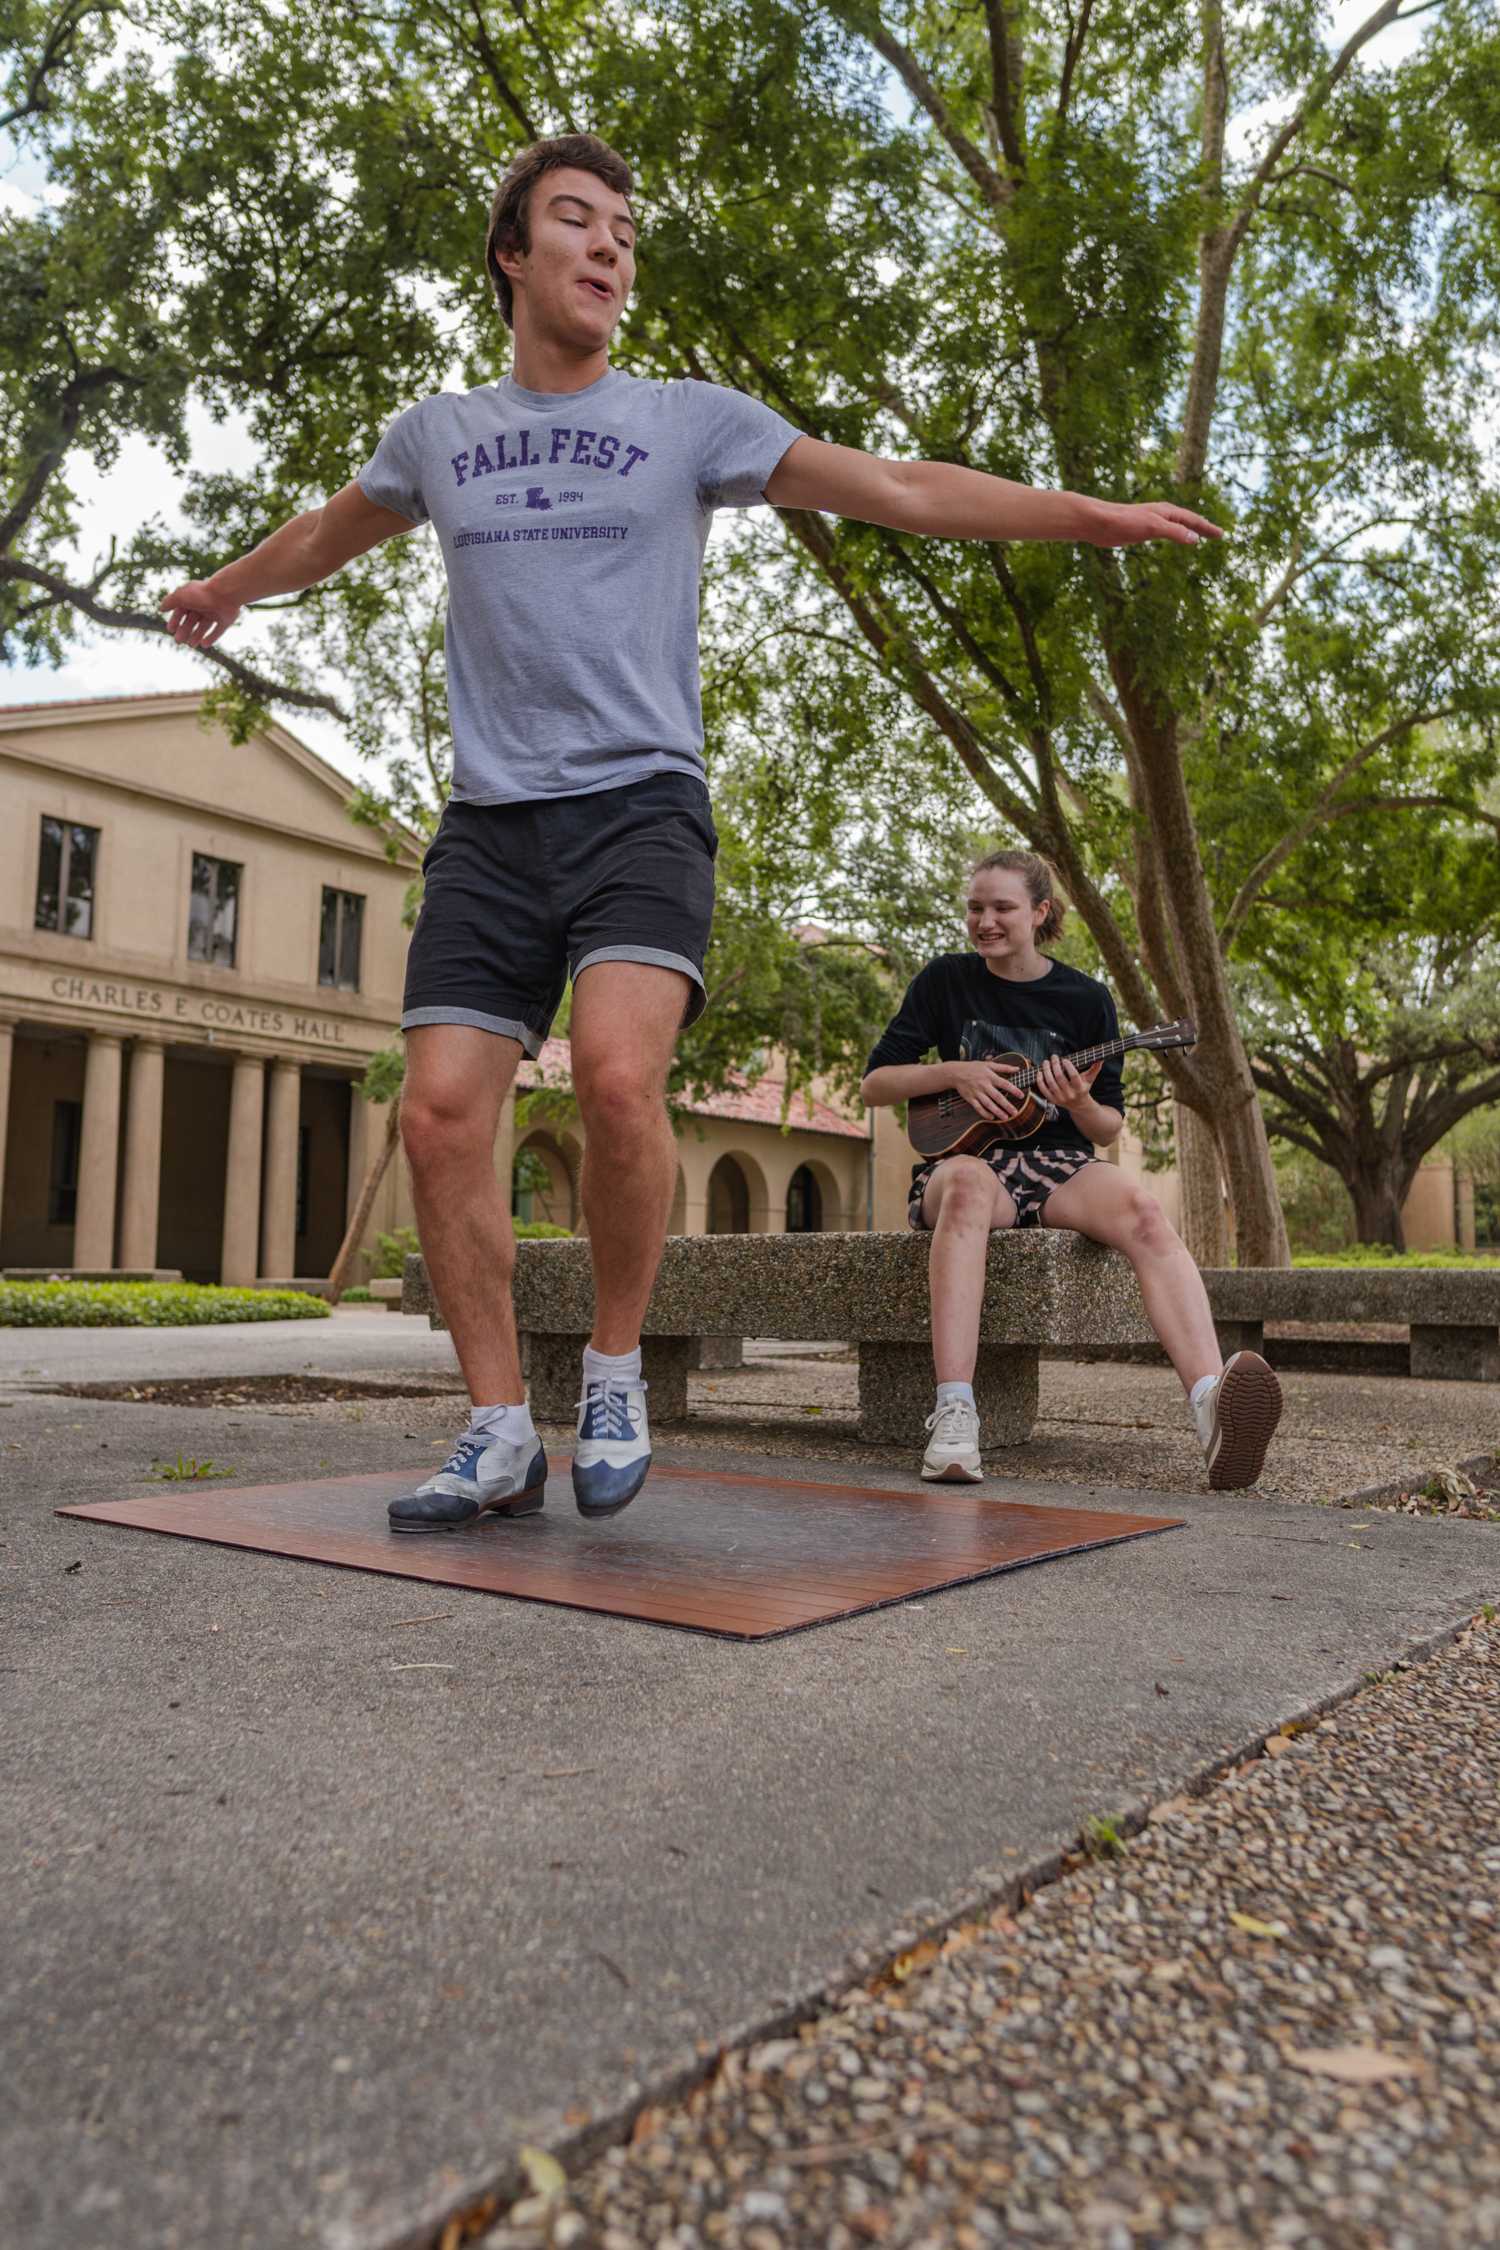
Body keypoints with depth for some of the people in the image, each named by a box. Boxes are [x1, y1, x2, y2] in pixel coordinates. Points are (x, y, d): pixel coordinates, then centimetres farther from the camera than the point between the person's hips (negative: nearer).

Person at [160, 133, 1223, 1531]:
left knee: (617, 1075, -27)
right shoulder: (436, 434, 19)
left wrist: (1095, 516, 4)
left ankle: (614, 1372, -4)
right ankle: (499, 1434, 3)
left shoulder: (690, 420, 11)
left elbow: (905, 491, 9)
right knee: (440, 1113, -10)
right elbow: (327, 536, 38)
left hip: (639, 806, -3)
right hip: (489, 822, 3)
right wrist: (224, 590, 54)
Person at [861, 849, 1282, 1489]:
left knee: (1139, 1207, -33)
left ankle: (1213, 1408, -51)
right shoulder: (946, 980, 8)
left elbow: (1110, 1129, 10)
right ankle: (953, 1413, -50)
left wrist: (1081, 1105, -13)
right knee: (968, 1185, -40)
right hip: (967, 1155, -1)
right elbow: (874, 1084, 7)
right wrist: (955, 1073, -9)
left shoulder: (1084, 998, 8)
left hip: (1058, 1162, 1)